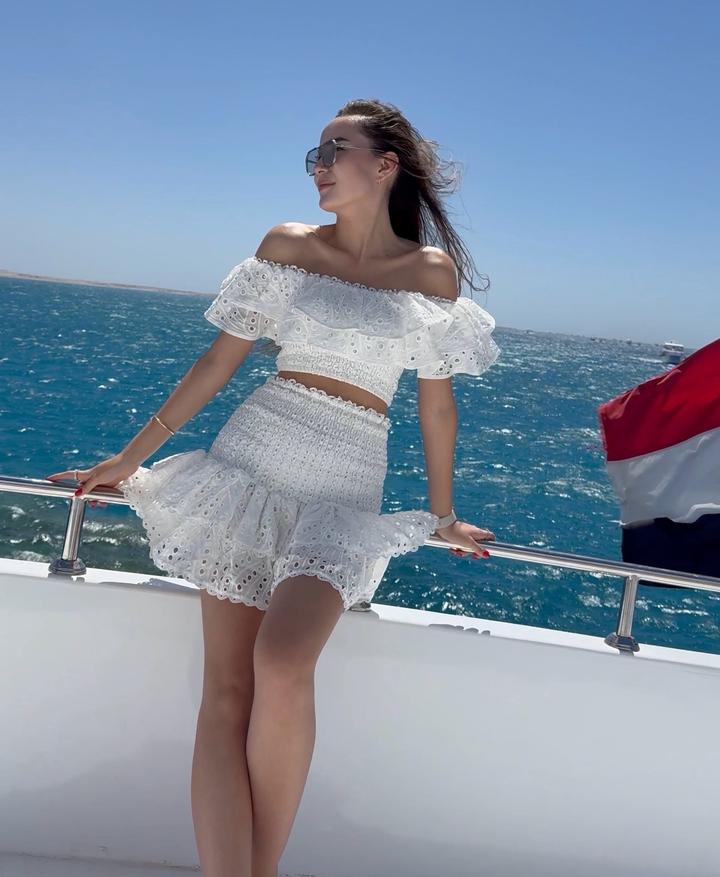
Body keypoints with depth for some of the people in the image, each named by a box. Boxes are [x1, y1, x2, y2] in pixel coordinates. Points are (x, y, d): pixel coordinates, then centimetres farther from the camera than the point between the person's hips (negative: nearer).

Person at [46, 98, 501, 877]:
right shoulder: (287, 244, 8)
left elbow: (435, 402, 11)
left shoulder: (432, 271, 5)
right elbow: (218, 361, 10)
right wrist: (131, 456, 11)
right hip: (249, 457, 2)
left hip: (343, 488, -2)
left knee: (281, 668, -22)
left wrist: (442, 515, 16)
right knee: (227, 688, -6)